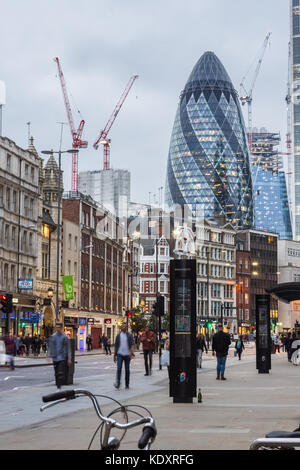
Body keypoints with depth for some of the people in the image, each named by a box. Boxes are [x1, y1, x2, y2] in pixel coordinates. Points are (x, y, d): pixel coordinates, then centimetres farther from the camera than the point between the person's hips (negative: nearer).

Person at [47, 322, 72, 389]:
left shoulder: (65, 337, -1)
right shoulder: (52, 337, 8)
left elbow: (68, 349, 1)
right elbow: (50, 347, 12)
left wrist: (69, 359, -2)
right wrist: (49, 356, 1)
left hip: (62, 358, -4)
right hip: (55, 358, 4)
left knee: (61, 373, -14)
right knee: (56, 373, 8)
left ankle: (59, 385, -16)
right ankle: (57, 385, 18)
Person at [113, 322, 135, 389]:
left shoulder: (130, 335, 1)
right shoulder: (118, 335, 8)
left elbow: (132, 344, -9)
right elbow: (116, 345, 13)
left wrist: (131, 352, -26)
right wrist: (114, 355, 11)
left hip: (127, 354, -1)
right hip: (120, 354, 1)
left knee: (127, 369, 5)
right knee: (119, 368, -15)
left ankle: (127, 384, 13)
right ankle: (117, 383, -21)